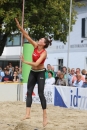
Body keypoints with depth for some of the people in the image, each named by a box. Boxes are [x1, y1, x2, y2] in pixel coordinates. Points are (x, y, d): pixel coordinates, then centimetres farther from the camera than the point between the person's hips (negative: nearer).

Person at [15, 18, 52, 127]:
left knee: (40, 93, -7)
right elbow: (26, 35, -7)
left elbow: (36, 64, -31)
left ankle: (45, 116, -1)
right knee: (29, 92, -1)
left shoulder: (44, 53, -21)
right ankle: (27, 114, -4)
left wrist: (25, 62, -27)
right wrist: (19, 26, -15)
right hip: (33, 72, 7)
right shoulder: (35, 46, -4)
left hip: (40, 73, -7)